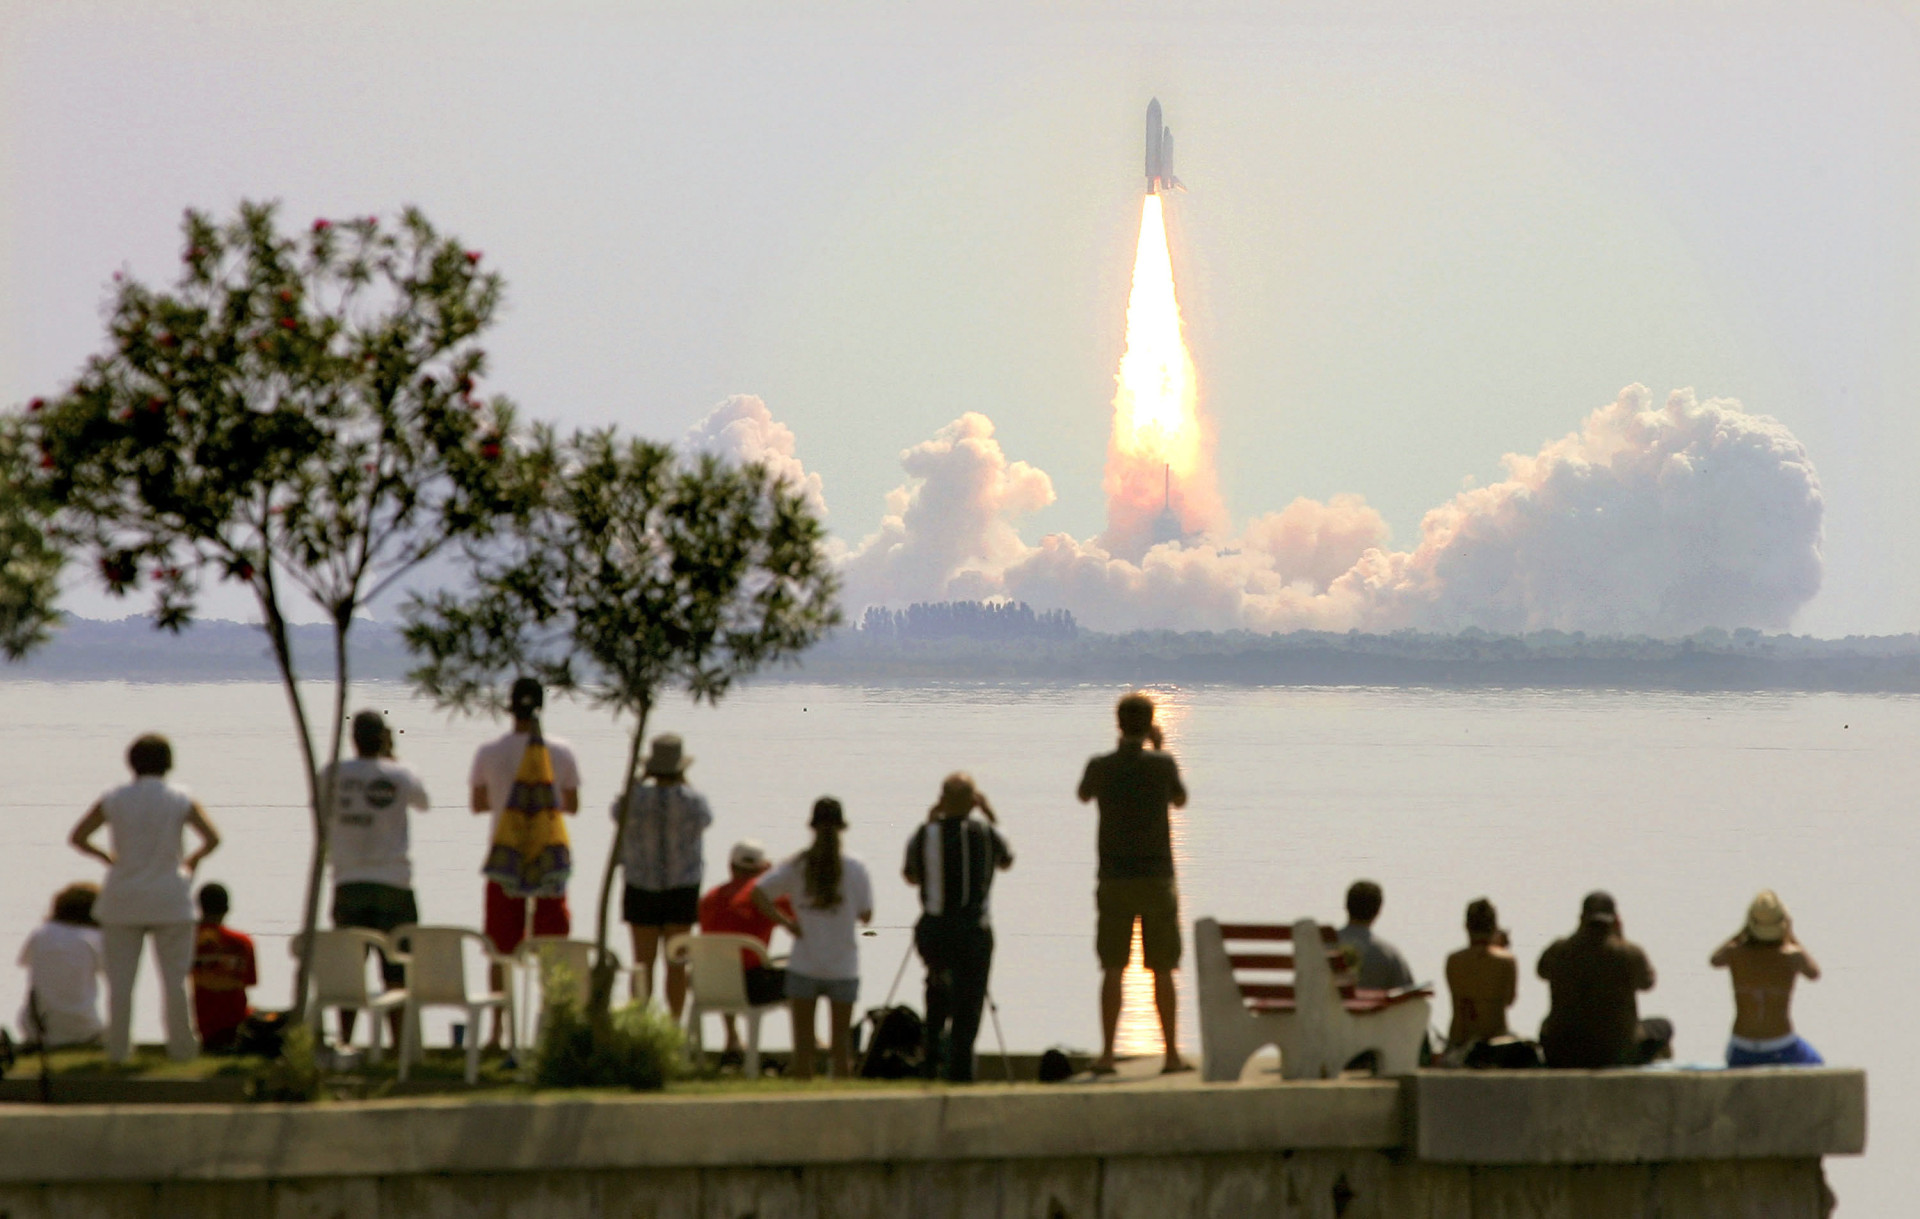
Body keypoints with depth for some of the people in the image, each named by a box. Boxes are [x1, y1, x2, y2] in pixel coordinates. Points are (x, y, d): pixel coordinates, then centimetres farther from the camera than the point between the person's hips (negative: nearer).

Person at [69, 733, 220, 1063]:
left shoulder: (114, 800, -1)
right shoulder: (181, 800, -3)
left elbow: (77, 837, -2)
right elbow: (212, 839, -11)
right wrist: (192, 860, 7)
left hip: (123, 900, 1)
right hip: (169, 901, -1)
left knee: (120, 978, 5)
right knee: (175, 977, 6)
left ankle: (118, 1046, 4)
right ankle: (181, 1045, 8)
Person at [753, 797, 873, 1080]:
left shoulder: (796, 866, -4)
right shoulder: (854, 868, -7)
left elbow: (758, 894, -10)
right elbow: (865, 915, -2)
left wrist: (785, 922, -3)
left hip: (804, 964, 0)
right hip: (843, 966, 0)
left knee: (803, 1040, 6)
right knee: (841, 1039, 8)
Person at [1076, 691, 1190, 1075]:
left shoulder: (1101, 766, -3)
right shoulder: (1161, 764, -7)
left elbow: (1084, 794, 19)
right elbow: (1179, 800, 12)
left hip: (1114, 881, 1)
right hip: (1156, 880, -1)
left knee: (1113, 970, 4)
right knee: (1162, 971, 6)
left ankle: (1107, 1054, -1)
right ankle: (1171, 1053, 8)